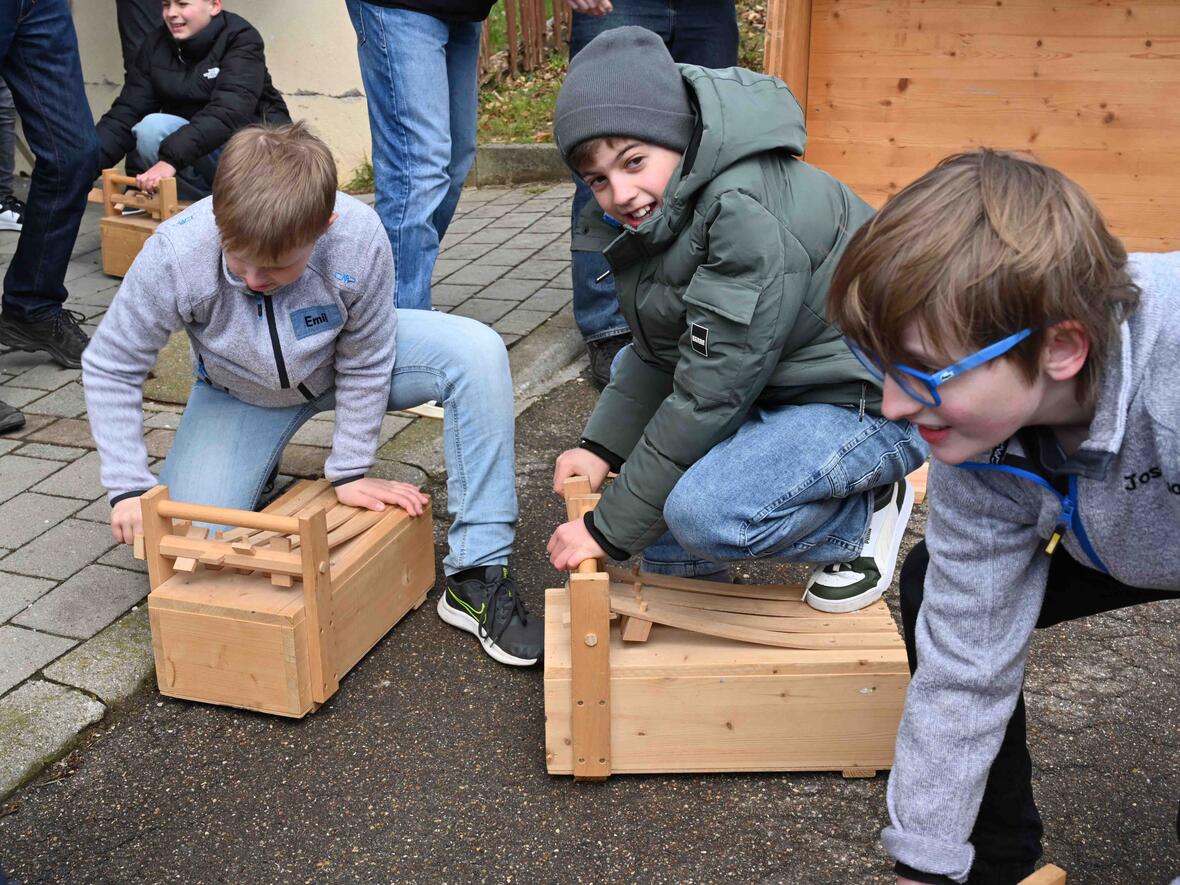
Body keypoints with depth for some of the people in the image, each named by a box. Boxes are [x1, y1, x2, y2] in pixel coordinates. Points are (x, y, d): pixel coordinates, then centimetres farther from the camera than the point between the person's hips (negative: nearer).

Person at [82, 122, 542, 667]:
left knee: (476, 351, -27)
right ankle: (260, 462, 22)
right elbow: (110, 368, -18)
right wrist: (129, 489, -23)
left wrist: (351, 472, -14)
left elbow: (365, 365, -20)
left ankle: (476, 574, -22)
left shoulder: (359, 239, -36)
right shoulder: (175, 255, -34)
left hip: (342, 363, 0)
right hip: (240, 392, 0)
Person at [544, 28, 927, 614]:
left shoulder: (749, 211, -29)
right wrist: (601, 447, -5)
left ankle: (866, 517, 1)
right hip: (782, 380, 10)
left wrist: (609, 530, -21)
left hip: (878, 403, -9)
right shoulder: (660, 206, -1)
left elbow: (710, 395, -27)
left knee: (706, 516, -27)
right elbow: (656, 354, 8)